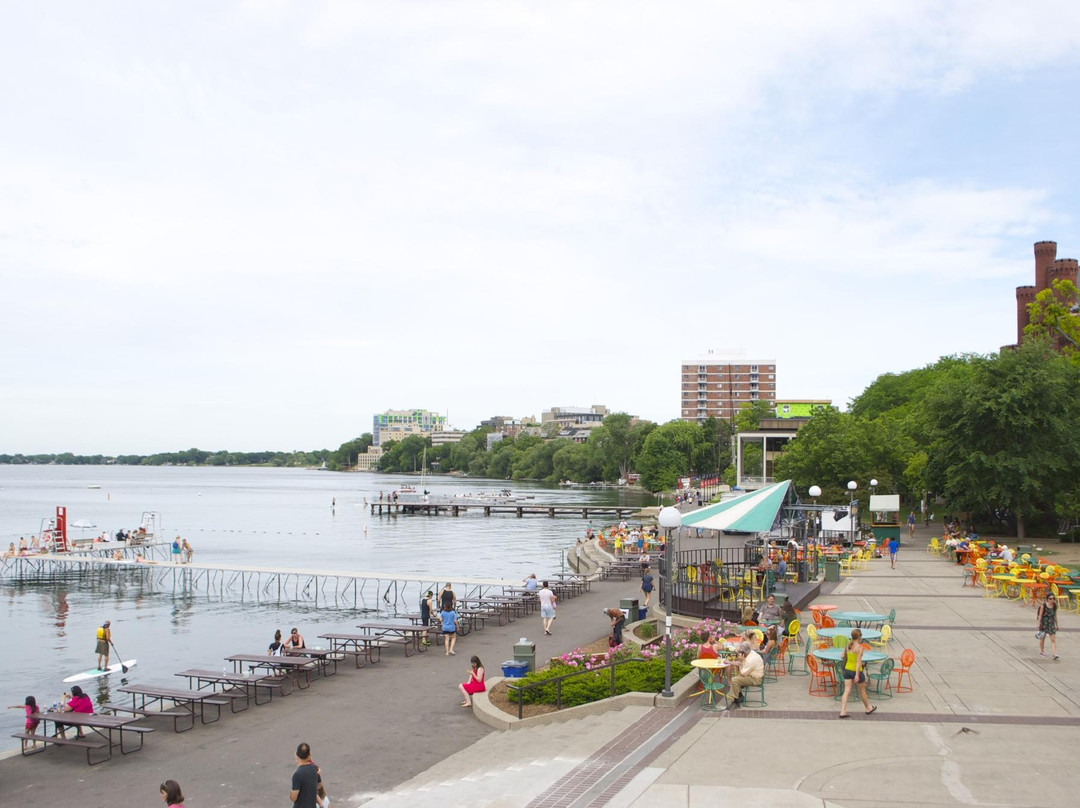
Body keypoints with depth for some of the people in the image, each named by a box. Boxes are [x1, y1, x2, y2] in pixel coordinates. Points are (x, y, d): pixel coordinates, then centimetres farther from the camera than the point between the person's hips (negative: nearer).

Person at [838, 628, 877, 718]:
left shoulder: (848, 645, 1)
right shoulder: (859, 647, -18)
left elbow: (843, 656, 8)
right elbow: (858, 661, -22)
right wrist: (857, 675, -25)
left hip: (847, 670, 5)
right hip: (856, 671, -5)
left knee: (847, 691, 3)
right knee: (862, 690, 16)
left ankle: (843, 712, -4)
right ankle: (868, 708, 36)